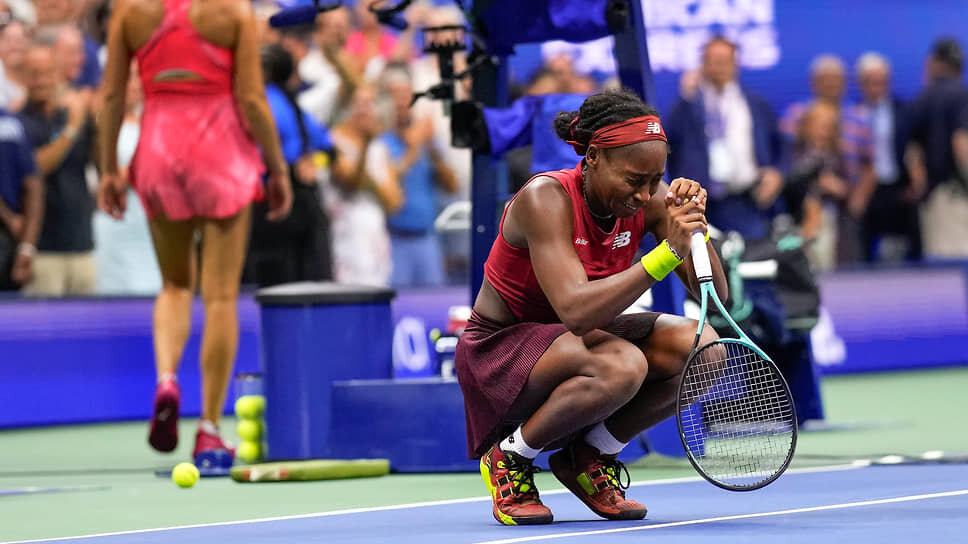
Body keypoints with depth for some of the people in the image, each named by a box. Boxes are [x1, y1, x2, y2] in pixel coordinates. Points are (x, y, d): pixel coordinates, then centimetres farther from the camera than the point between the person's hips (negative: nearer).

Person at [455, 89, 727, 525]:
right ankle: (509, 457, -10)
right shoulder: (545, 199, -26)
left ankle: (590, 455, 2)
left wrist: (695, 225, -27)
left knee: (702, 348, -18)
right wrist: (667, 252, -44)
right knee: (621, 365, -36)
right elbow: (576, 310, -39)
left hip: (578, 340, 6)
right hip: (500, 349, -6)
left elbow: (715, 295, -9)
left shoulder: (649, 200, -9)